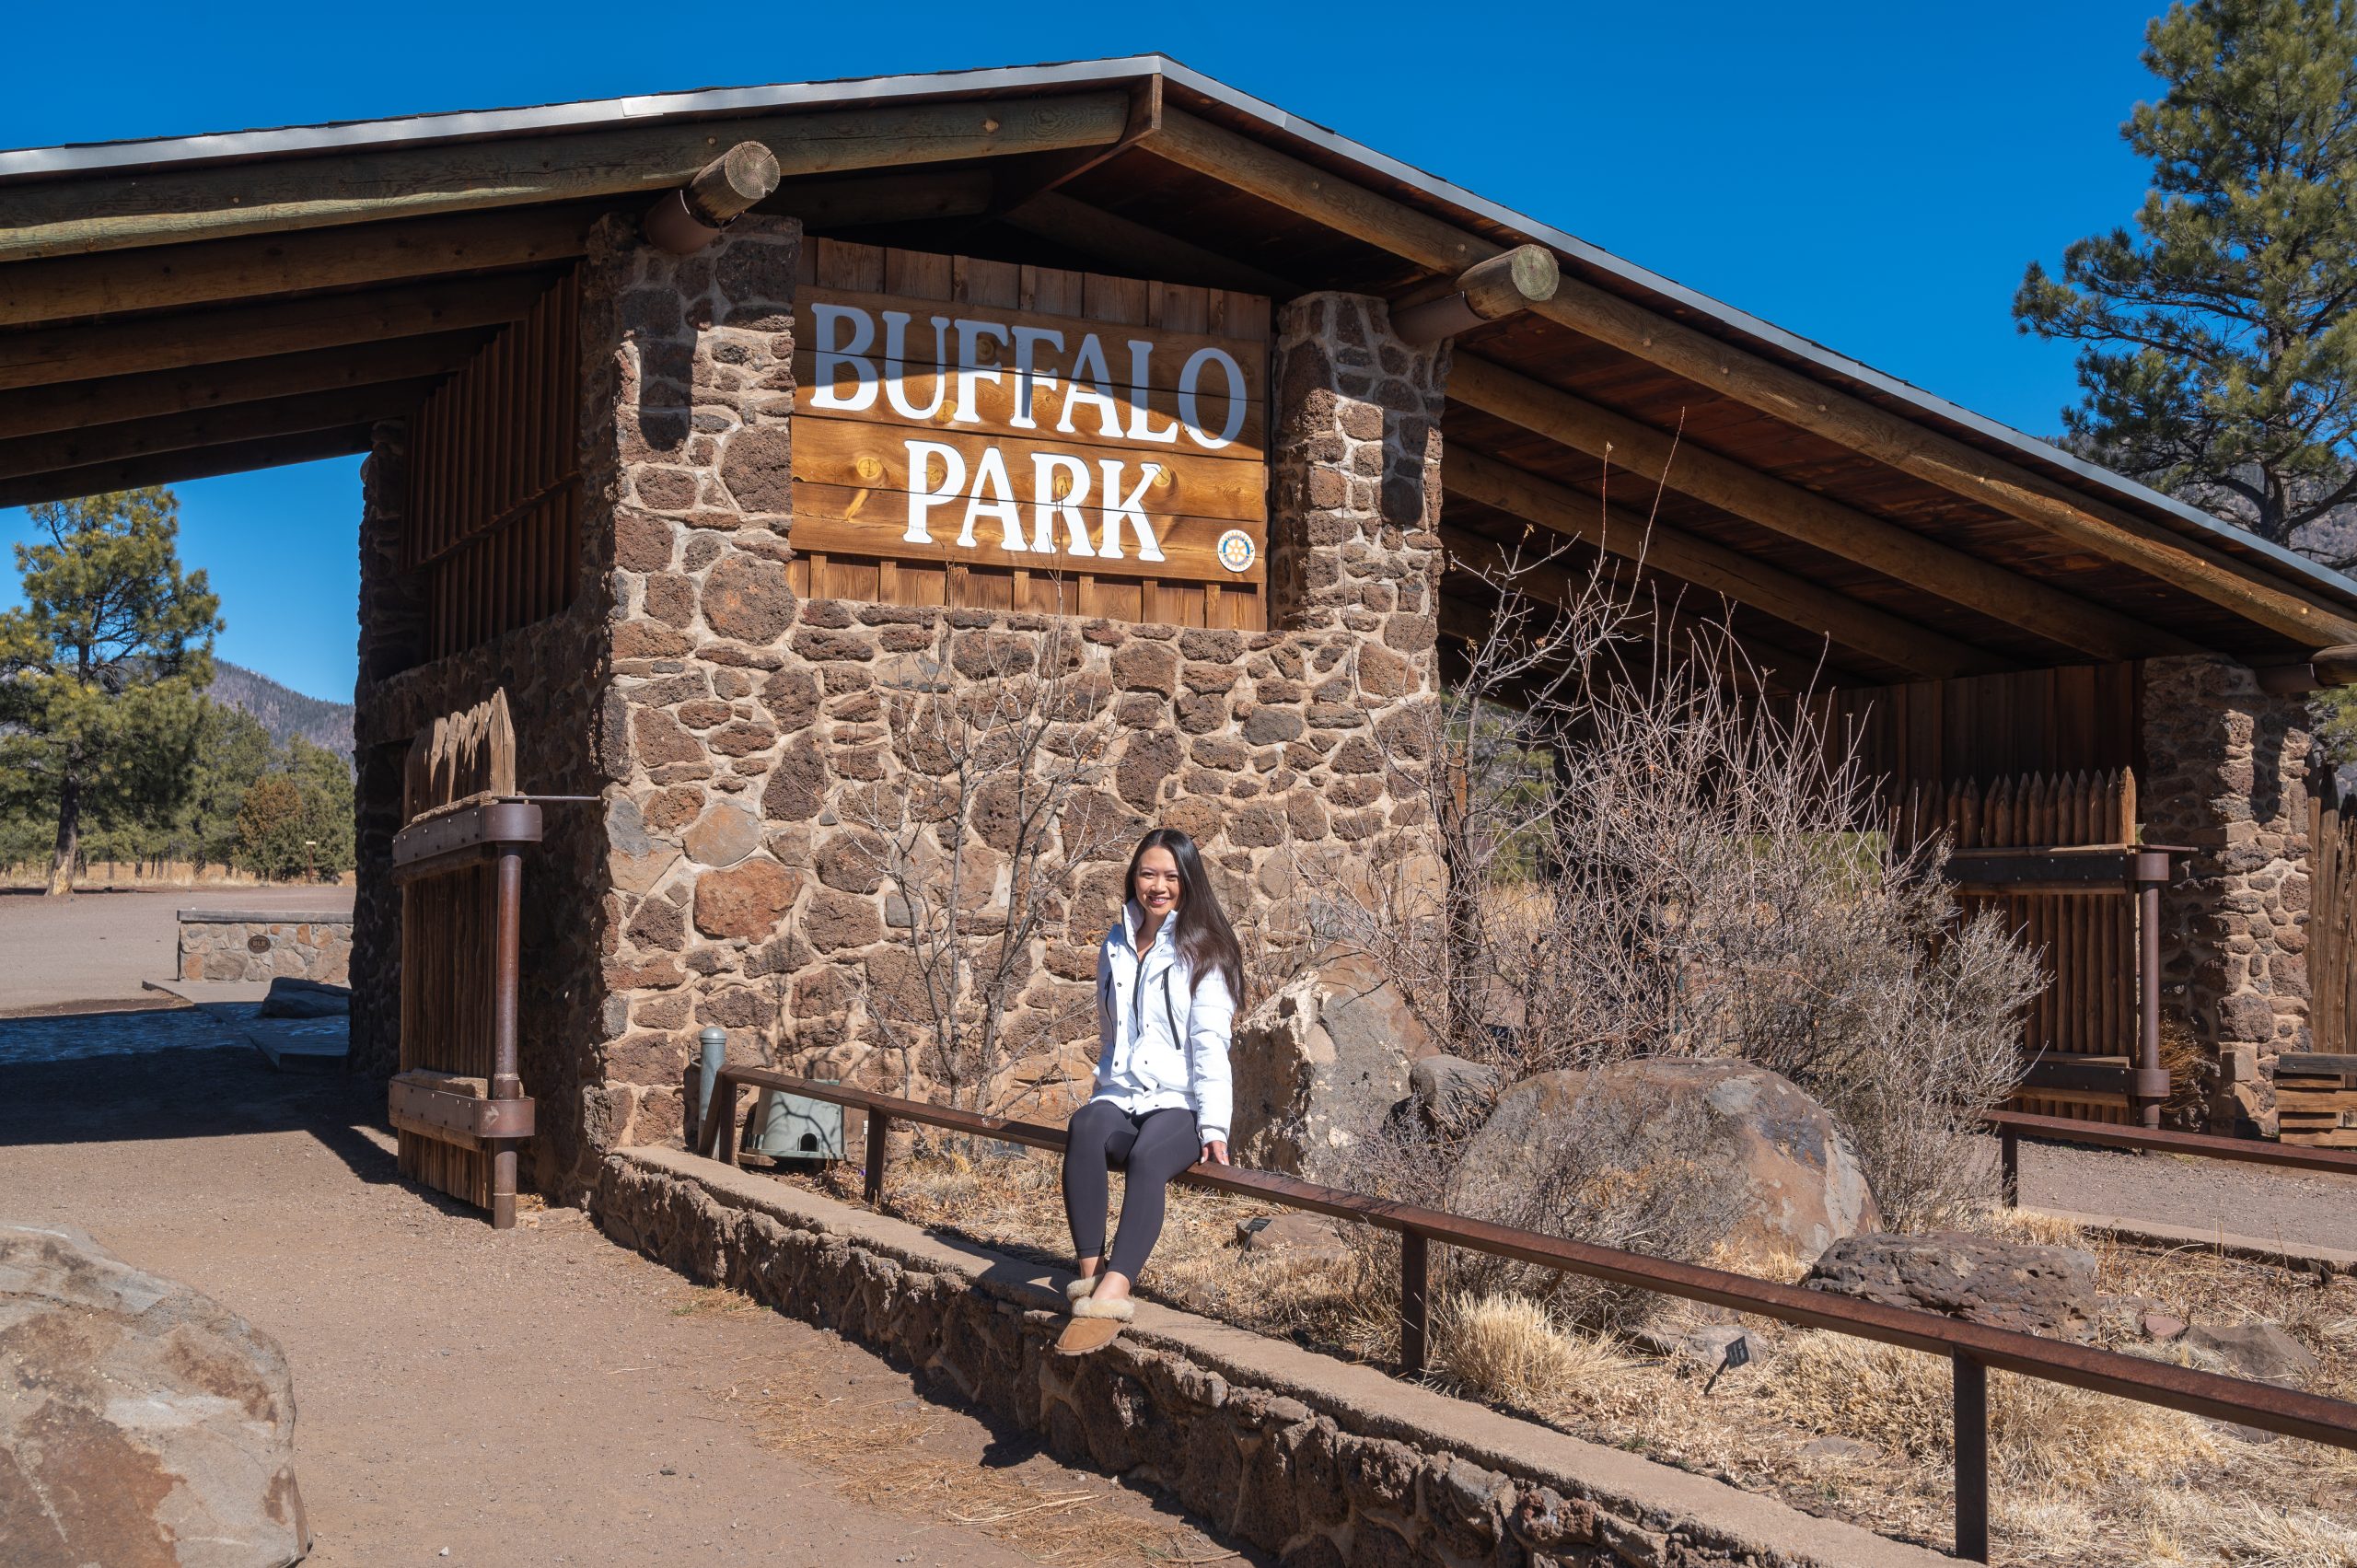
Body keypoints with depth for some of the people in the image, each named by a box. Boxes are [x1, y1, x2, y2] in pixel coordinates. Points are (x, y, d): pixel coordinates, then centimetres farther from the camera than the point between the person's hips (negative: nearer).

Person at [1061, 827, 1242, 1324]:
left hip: (1180, 1103, -4)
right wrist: (1104, 1094, 14)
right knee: (1085, 1128, -33)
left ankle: (1114, 1288, -51)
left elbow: (1210, 1041, -6)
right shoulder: (1115, 946, 17)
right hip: (1121, 1096, 4)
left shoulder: (1202, 949, 2)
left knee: (1147, 1156, -37)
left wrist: (1213, 1126, -15)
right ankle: (1091, 1269, -38)